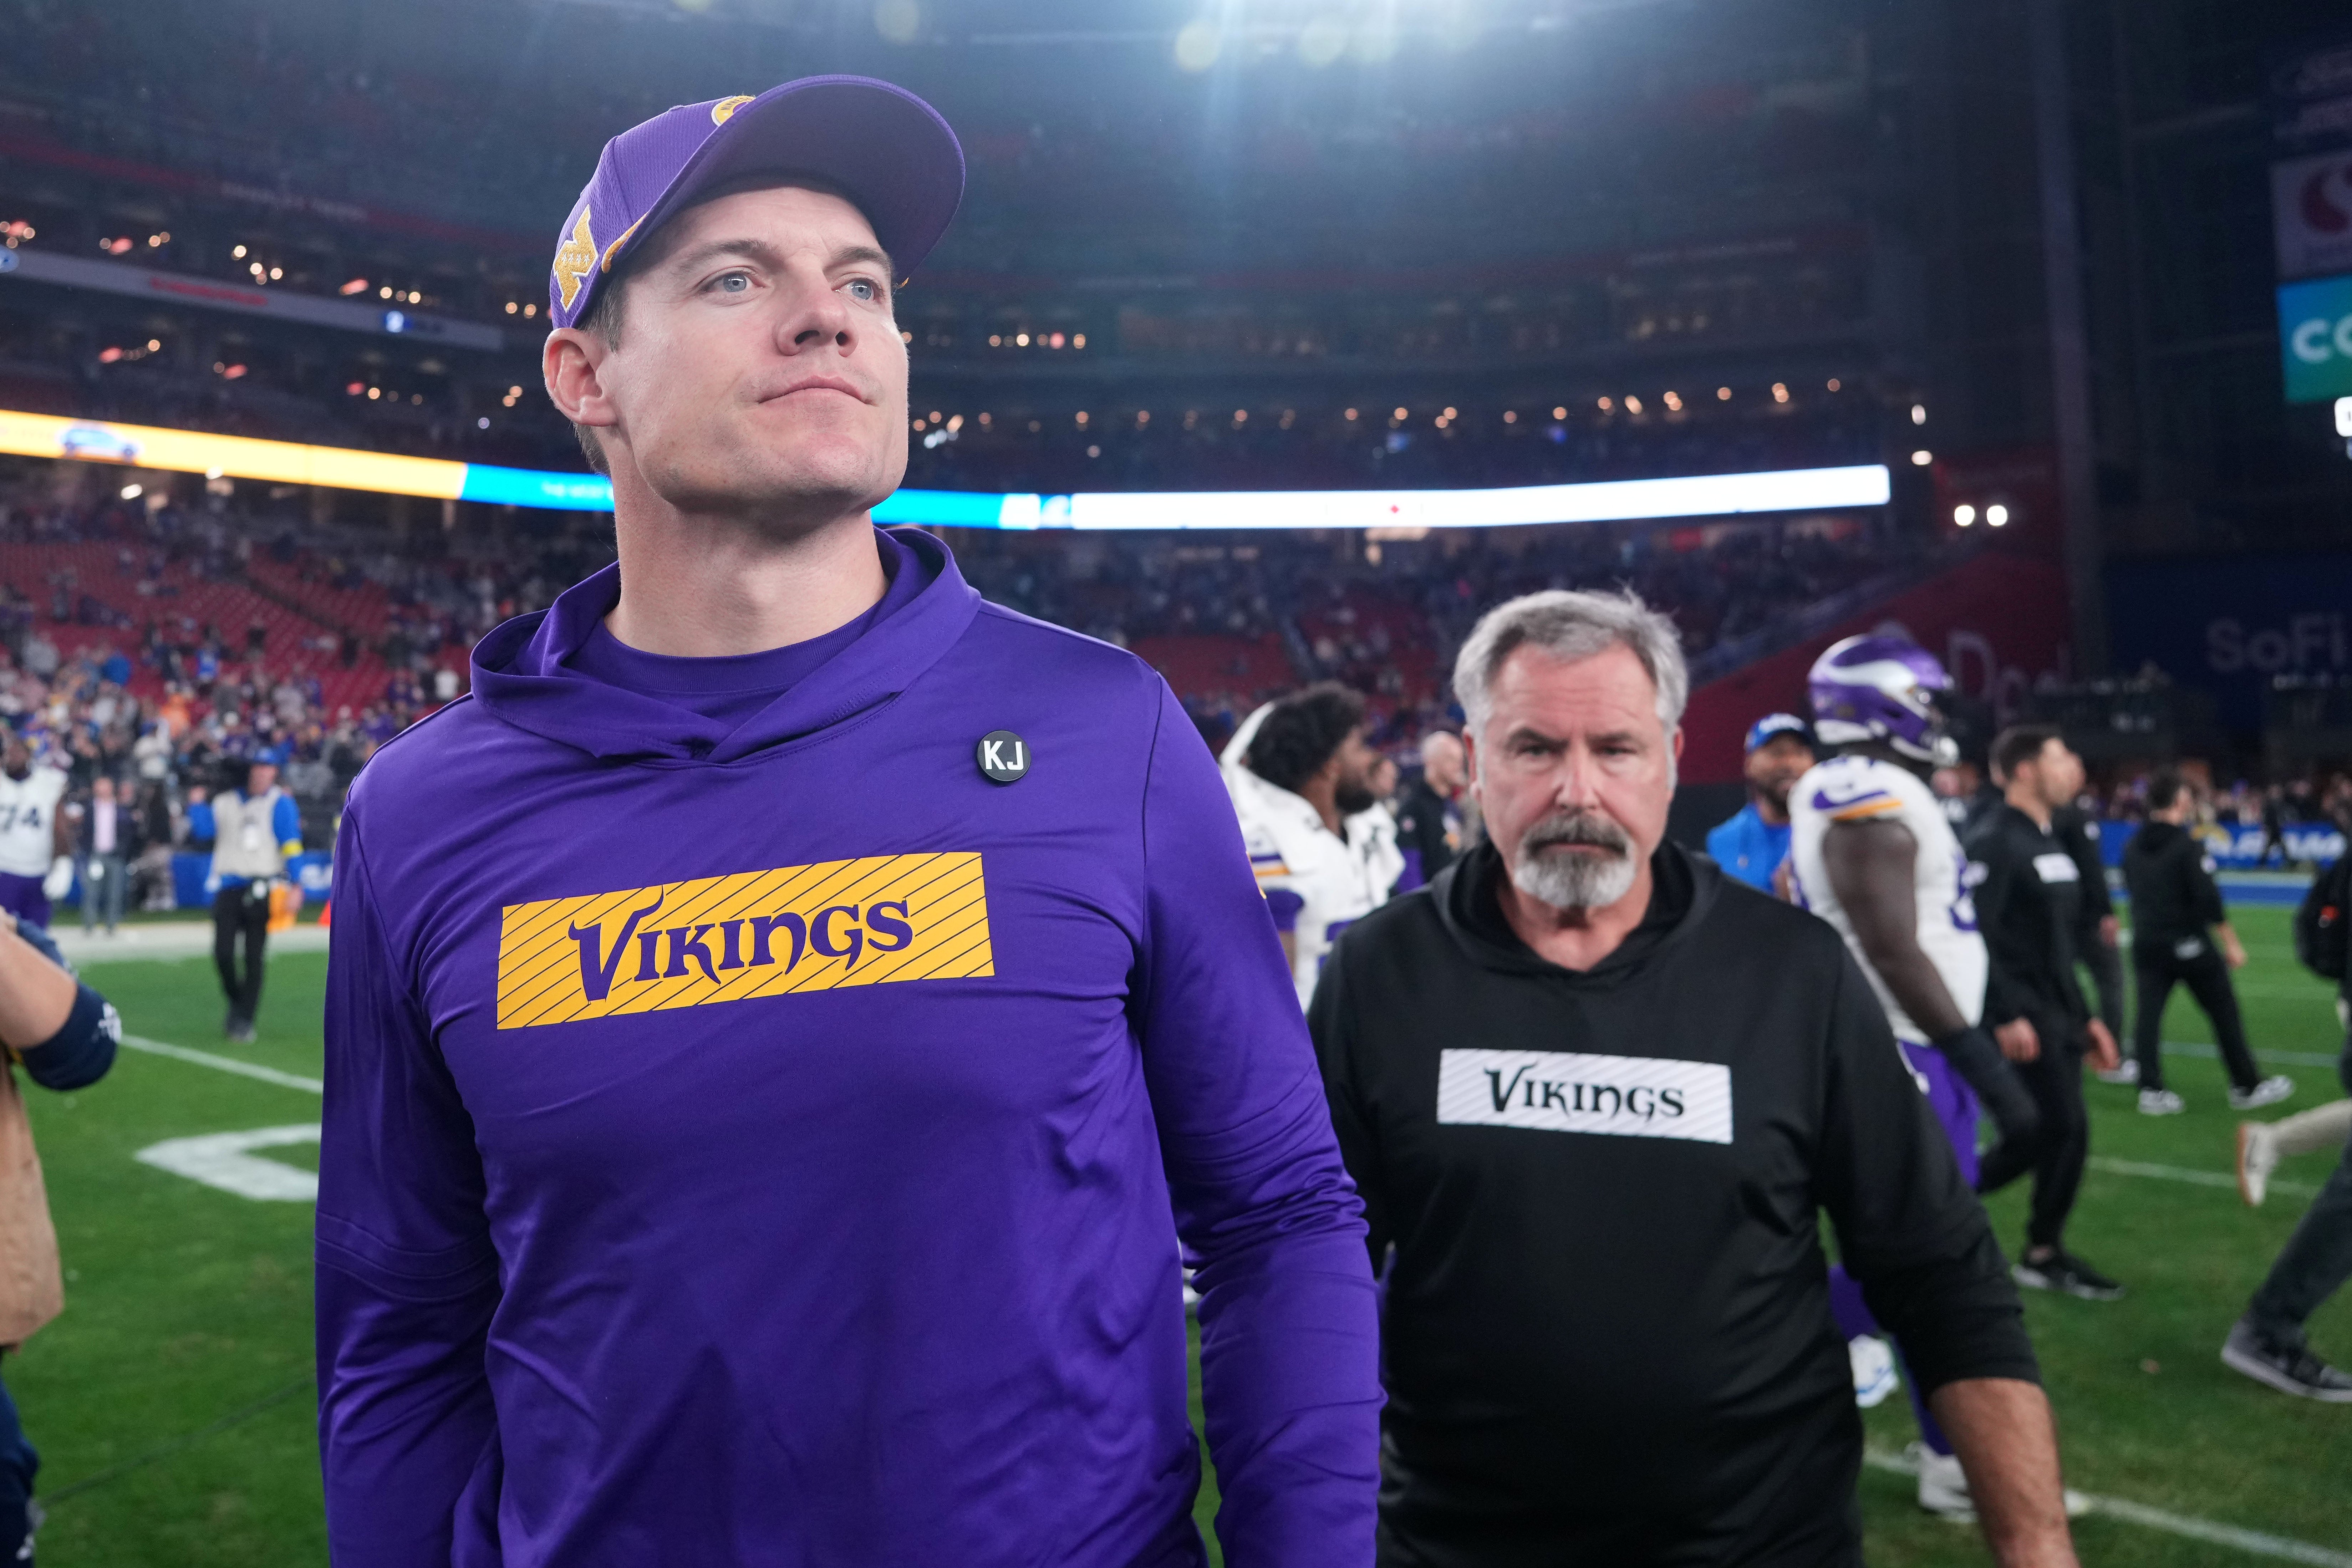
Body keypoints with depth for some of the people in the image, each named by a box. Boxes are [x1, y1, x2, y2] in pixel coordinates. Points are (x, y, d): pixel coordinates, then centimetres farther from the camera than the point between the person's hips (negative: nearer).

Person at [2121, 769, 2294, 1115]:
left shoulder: (2132, 847, 3)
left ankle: (2151, 1090, 0)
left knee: (2149, 1015, 5)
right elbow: (2209, 899, -18)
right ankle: (2247, 1088, 17)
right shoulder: (2188, 845, -14)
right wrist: (2232, 944, -11)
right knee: (2224, 1014, 8)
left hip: (2146, 944, 5)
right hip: (2190, 944, -5)